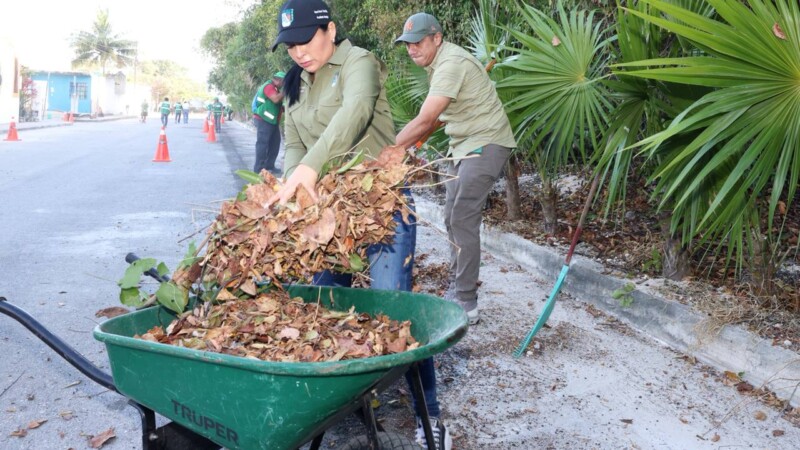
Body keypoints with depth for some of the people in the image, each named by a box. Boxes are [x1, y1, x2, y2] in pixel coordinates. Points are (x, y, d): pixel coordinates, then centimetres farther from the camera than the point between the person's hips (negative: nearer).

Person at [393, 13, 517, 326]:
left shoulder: (451, 64, -22)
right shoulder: (437, 63, 10)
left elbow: (424, 121, -29)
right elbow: (433, 117, 16)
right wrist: (411, 146, 9)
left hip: (485, 144, -10)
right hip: (464, 145, 10)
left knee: (463, 221, -14)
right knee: (453, 220, 11)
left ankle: (466, 304, -10)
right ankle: (457, 291, 21)